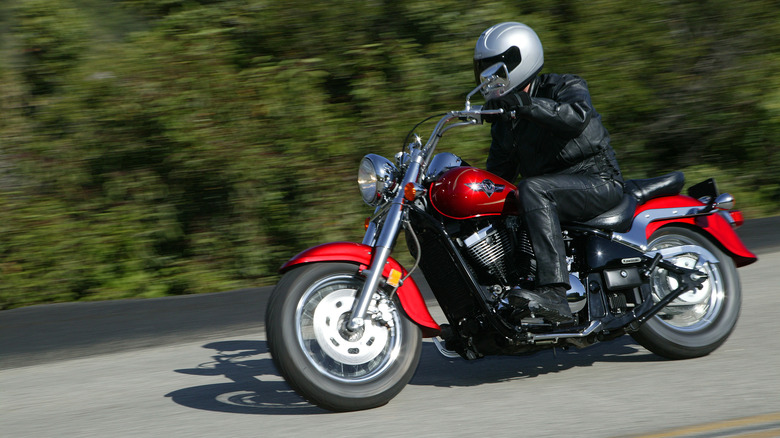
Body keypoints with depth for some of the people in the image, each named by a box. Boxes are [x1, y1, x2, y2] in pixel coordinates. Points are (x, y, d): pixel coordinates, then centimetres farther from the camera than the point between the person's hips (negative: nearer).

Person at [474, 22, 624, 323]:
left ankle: (553, 291, -46)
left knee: (532, 190, -35)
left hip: (598, 182, -8)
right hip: (549, 190, 8)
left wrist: (526, 103, -38)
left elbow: (578, 117, -28)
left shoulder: (566, 87, -4)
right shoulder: (503, 121, 17)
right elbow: (498, 174, 18)